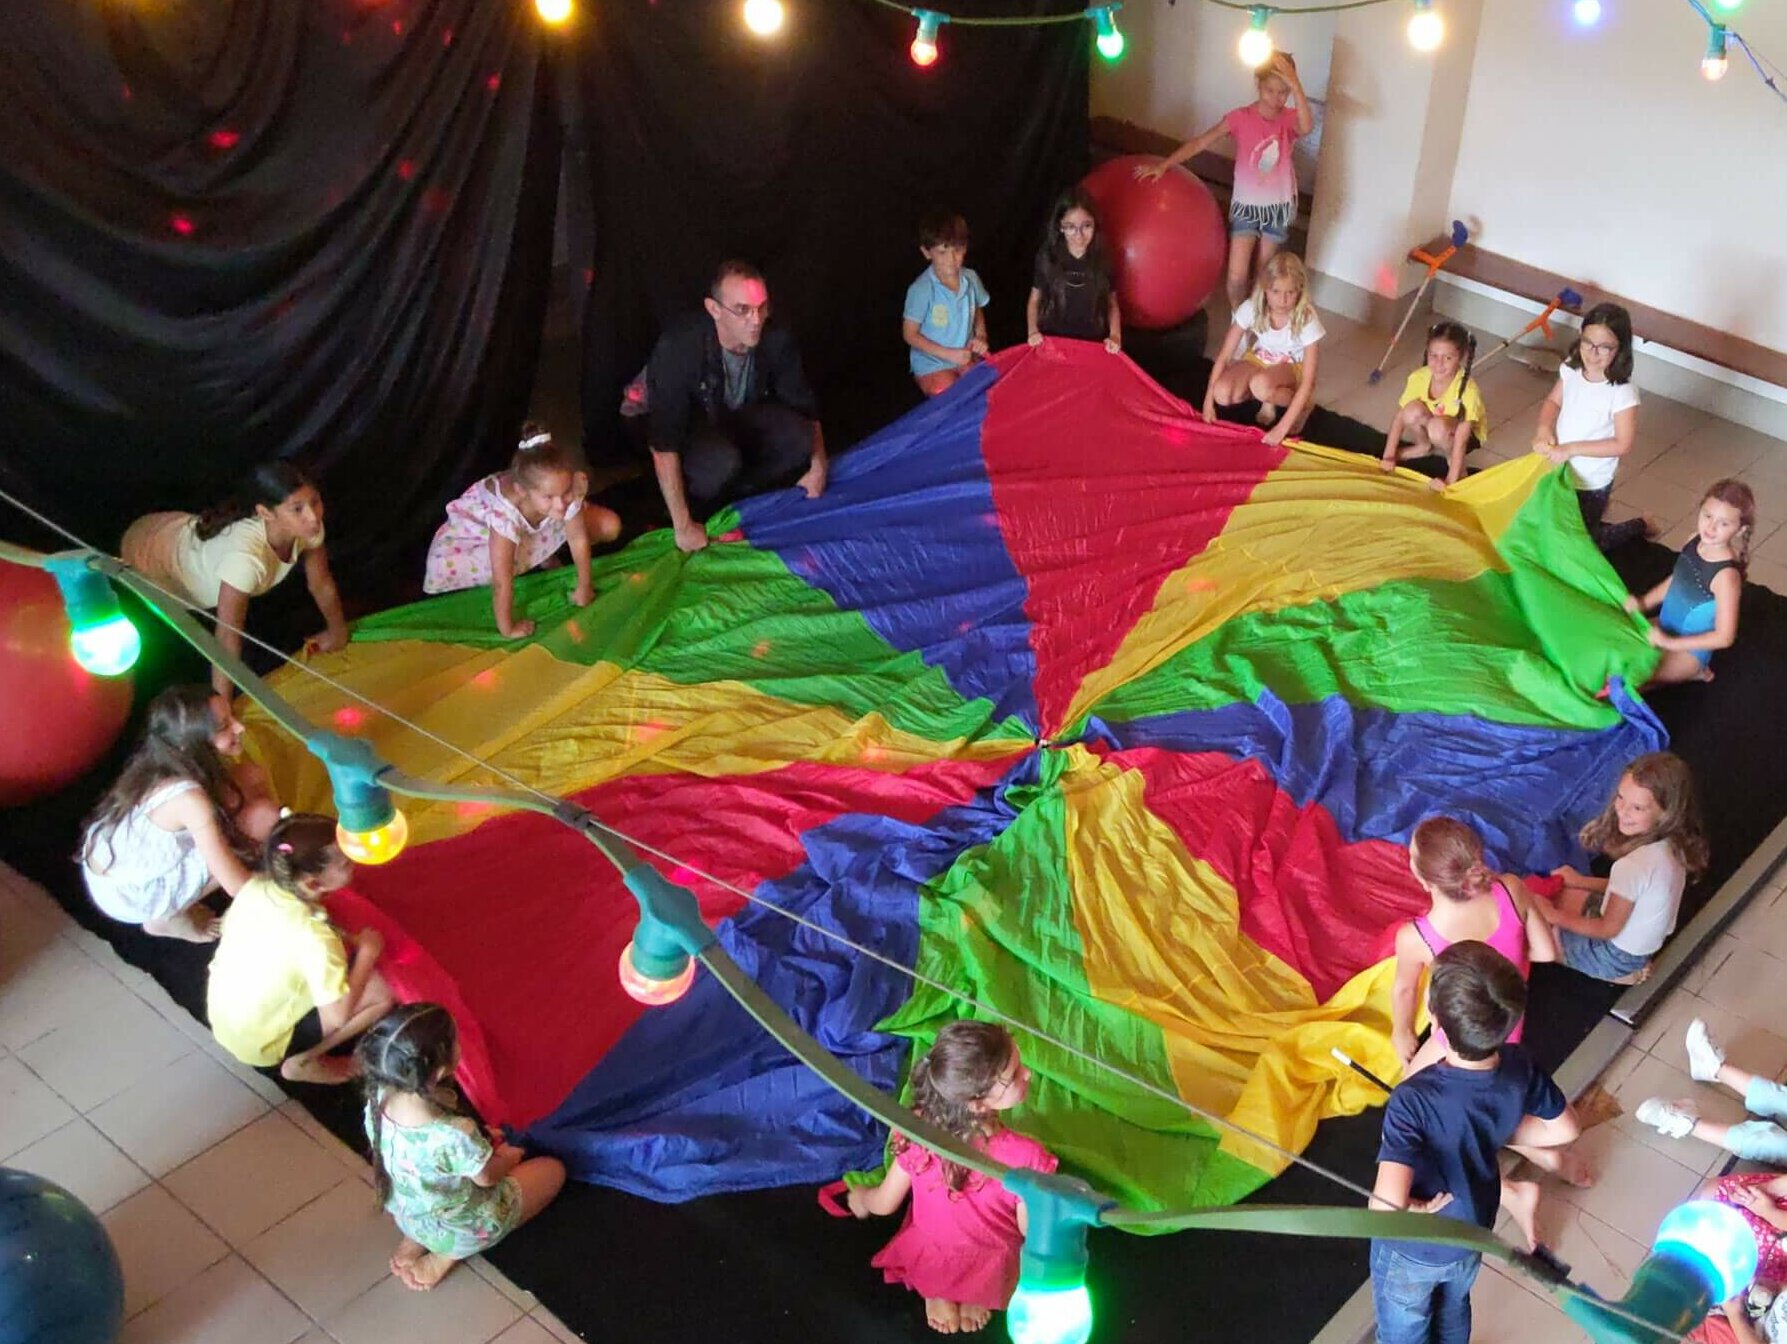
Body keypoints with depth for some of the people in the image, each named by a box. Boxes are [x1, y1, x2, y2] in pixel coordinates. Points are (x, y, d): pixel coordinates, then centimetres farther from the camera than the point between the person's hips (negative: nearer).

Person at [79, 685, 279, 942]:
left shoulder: (162, 763, -9)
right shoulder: (188, 798, -32)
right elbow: (236, 885, -25)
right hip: (128, 897, -8)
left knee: (250, 778, 1)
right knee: (262, 816, -17)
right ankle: (169, 918, 0)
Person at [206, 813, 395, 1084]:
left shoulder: (255, 886, -13)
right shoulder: (313, 937, -33)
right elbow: (339, 1015, -28)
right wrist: (366, 952, -13)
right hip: (258, 1044, -7)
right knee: (383, 993, -12)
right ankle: (302, 1061, -2)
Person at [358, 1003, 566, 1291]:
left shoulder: (377, 1100, -25)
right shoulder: (455, 1136, -42)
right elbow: (487, 1177, -20)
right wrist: (509, 1157, 2)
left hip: (406, 1216, 6)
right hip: (464, 1230, -6)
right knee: (553, 1170, 14)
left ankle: (415, 1241, 15)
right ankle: (446, 1257, 6)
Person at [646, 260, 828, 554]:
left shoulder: (776, 342, -21)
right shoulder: (678, 349, -34)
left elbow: (805, 408, -3)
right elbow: (664, 445, -34)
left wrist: (818, 468, -10)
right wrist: (683, 526, -35)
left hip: (742, 419, 4)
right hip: (691, 427, -4)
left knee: (799, 439, -26)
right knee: (722, 461, -38)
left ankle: (734, 492, -4)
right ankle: (695, 511, -7)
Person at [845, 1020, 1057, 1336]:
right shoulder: (1026, 1156, -36)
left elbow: (884, 1204, -10)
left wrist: (861, 1199, 14)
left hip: (925, 1262, 2)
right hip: (990, 1275, -2)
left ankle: (936, 1292, 14)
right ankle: (976, 1297, 12)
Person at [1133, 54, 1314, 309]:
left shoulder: (1290, 118, -10)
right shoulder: (1240, 118, -13)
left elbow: (1307, 127, -34)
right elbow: (1200, 143, -15)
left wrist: (1296, 86, -44)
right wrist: (1163, 165, -23)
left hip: (1278, 208, 1)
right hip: (1246, 205, -1)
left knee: (1261, 274, 13)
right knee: (1237, 275, -8)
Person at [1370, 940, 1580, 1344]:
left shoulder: (1414, 1100, -42)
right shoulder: (1520, 1067, -25)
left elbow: (1385, 1210, -48)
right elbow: (1565, 1129, -5)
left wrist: (1414, 1207, -26)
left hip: (1413, 1250, -5)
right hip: (1472, 1234, 5)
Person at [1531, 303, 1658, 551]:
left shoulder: (1622, 393, -28)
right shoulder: (1571, 369, -12)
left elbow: (1623, 444, -24)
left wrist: (1571, 449, -27)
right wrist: (1544, 429, -17)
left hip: (1591, 483, -6)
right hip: (1560, 471, 6)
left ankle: (1640, 527, 33)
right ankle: (1597, 516, 46)